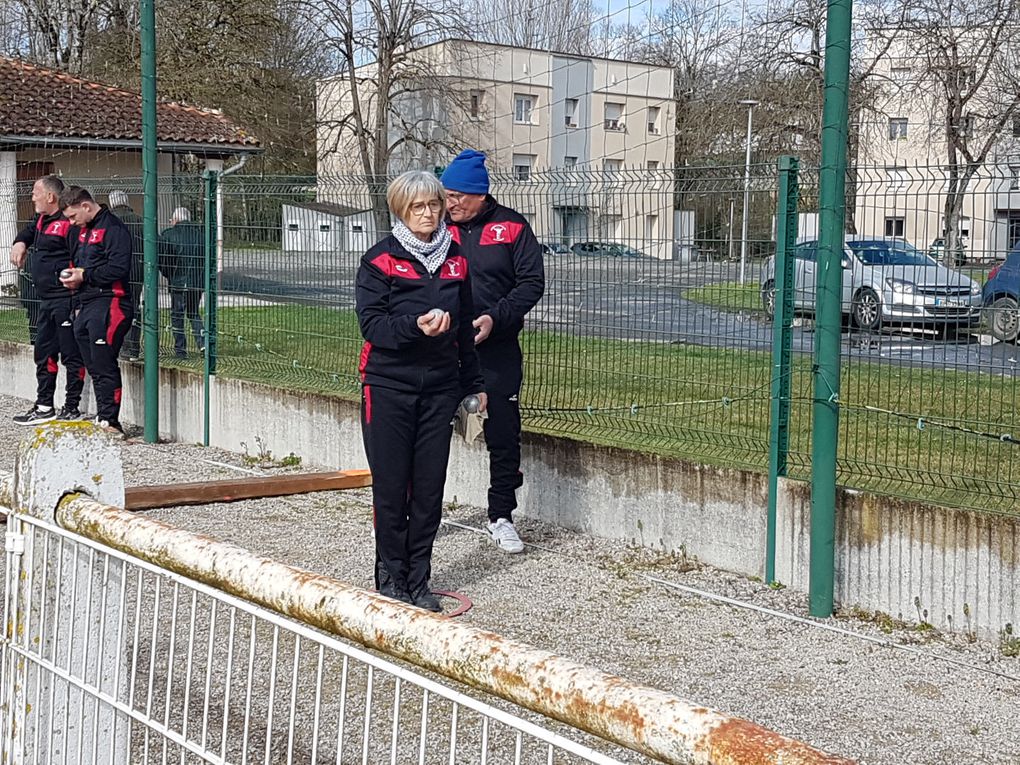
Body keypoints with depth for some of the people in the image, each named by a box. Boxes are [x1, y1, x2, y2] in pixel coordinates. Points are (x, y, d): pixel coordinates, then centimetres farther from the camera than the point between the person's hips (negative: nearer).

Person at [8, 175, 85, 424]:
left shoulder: (68, 223, -16)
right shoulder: (42, 220, 14)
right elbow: (29, 231, 38)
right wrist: (20, 243, 16)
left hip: (66, 300, -11)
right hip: (46, 301, 11)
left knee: (71, 355, -2)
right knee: (44, 354, 16)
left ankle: (71, 409, 5)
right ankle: (44, 407, 25)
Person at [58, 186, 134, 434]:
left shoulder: (113, 228, -10)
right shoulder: (84, 230, 21)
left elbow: (119, 268, -18)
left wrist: (85, 276, -13)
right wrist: (73, 277, 9)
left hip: (107, 304, -10)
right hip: (86, 306, 10)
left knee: (104, 367, -9)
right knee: (94, 367, 10)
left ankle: (110, 421, -6)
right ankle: (102, 416, 15)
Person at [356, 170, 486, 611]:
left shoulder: (455, 260, 11)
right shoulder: (380, 260, -3)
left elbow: (465, 326, 17)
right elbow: (370, 323, -10)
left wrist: (473, 383, 18)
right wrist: (416, 326, -26)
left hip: (440, 388, 4)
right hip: (389, 388, -4)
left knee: (430, 486, 5)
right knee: (391, 486, 1)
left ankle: (419, 579, 16)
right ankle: (390, 578, 13)